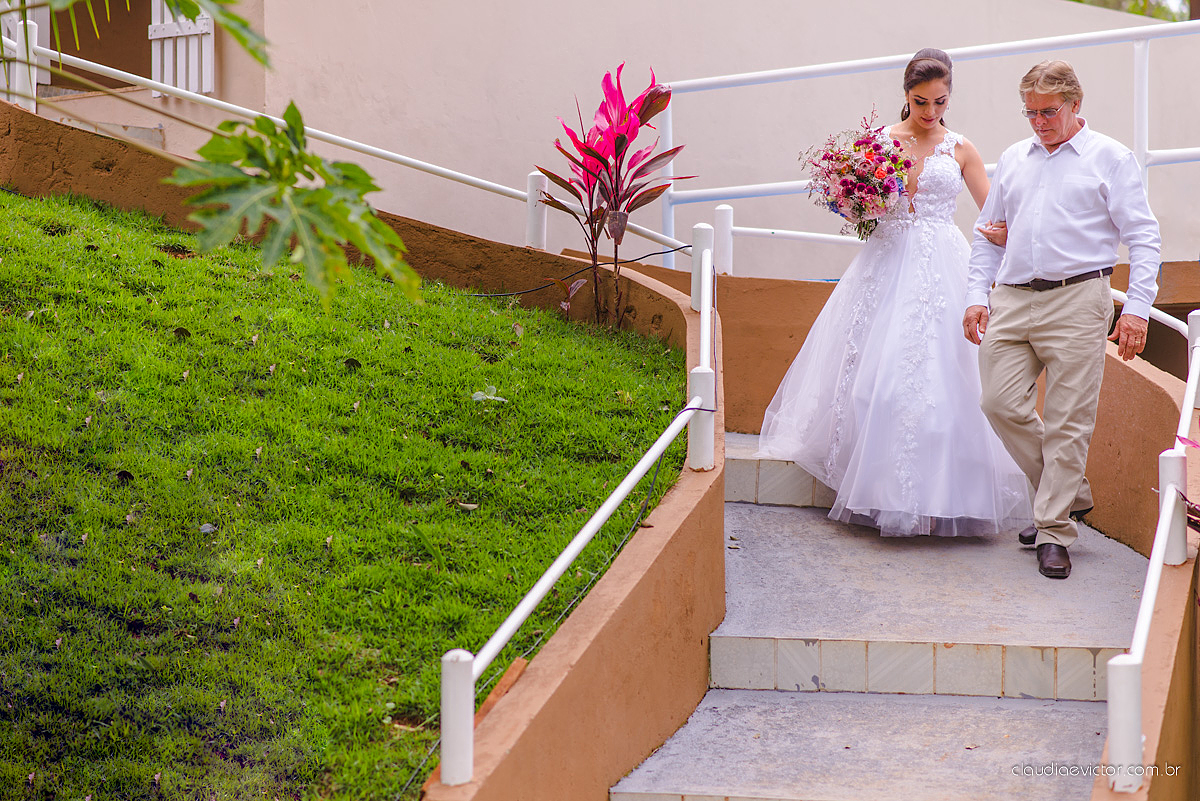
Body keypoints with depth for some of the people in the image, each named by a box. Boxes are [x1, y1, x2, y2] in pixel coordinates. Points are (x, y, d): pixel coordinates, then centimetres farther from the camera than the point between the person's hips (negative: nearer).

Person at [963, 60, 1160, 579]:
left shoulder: (1110, 158, 5)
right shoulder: (1012, 160, 19)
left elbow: (1143, 238, 0)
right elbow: (988, 236, 22)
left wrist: (1137, 308, -10)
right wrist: (977, 295, 9)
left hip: (1076, 302, -5)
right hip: (1011, 302, 5)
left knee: (1067, 421, -4)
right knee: (1001, 404, -4)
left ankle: (1054, 533, 5)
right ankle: (1070, 493, 16)